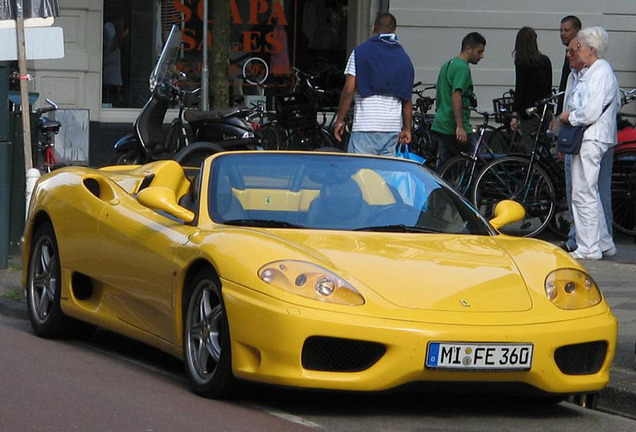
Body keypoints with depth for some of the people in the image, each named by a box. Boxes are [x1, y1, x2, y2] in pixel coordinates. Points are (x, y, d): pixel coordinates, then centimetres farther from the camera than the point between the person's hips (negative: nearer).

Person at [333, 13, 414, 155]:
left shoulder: (360, 53, -2)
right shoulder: (403, 58, 11)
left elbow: (349, 90, -6)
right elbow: (407, 98, 12)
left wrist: (339, 120, 2)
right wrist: (407, 129, 19)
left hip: (365, 127, -5)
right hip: (393, 127, 5)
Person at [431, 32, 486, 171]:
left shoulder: (448, 65, 18)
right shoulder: (462, 68, -13)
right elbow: (456, 96, -23)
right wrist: (460, 126, -28)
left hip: (441, 125, 10)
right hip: (453, 127, -10)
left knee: (443, 169, 8)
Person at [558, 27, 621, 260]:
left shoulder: (601, 73, -13)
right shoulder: (577, 74, 18)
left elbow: (591, 112, -22)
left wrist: (569, 117, -7)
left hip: (591, 139, -10)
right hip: (581, 139, 10)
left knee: (583, 194, -8)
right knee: (590, 194, 15)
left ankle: (588, 248, -5)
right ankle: (604, 243, 22)